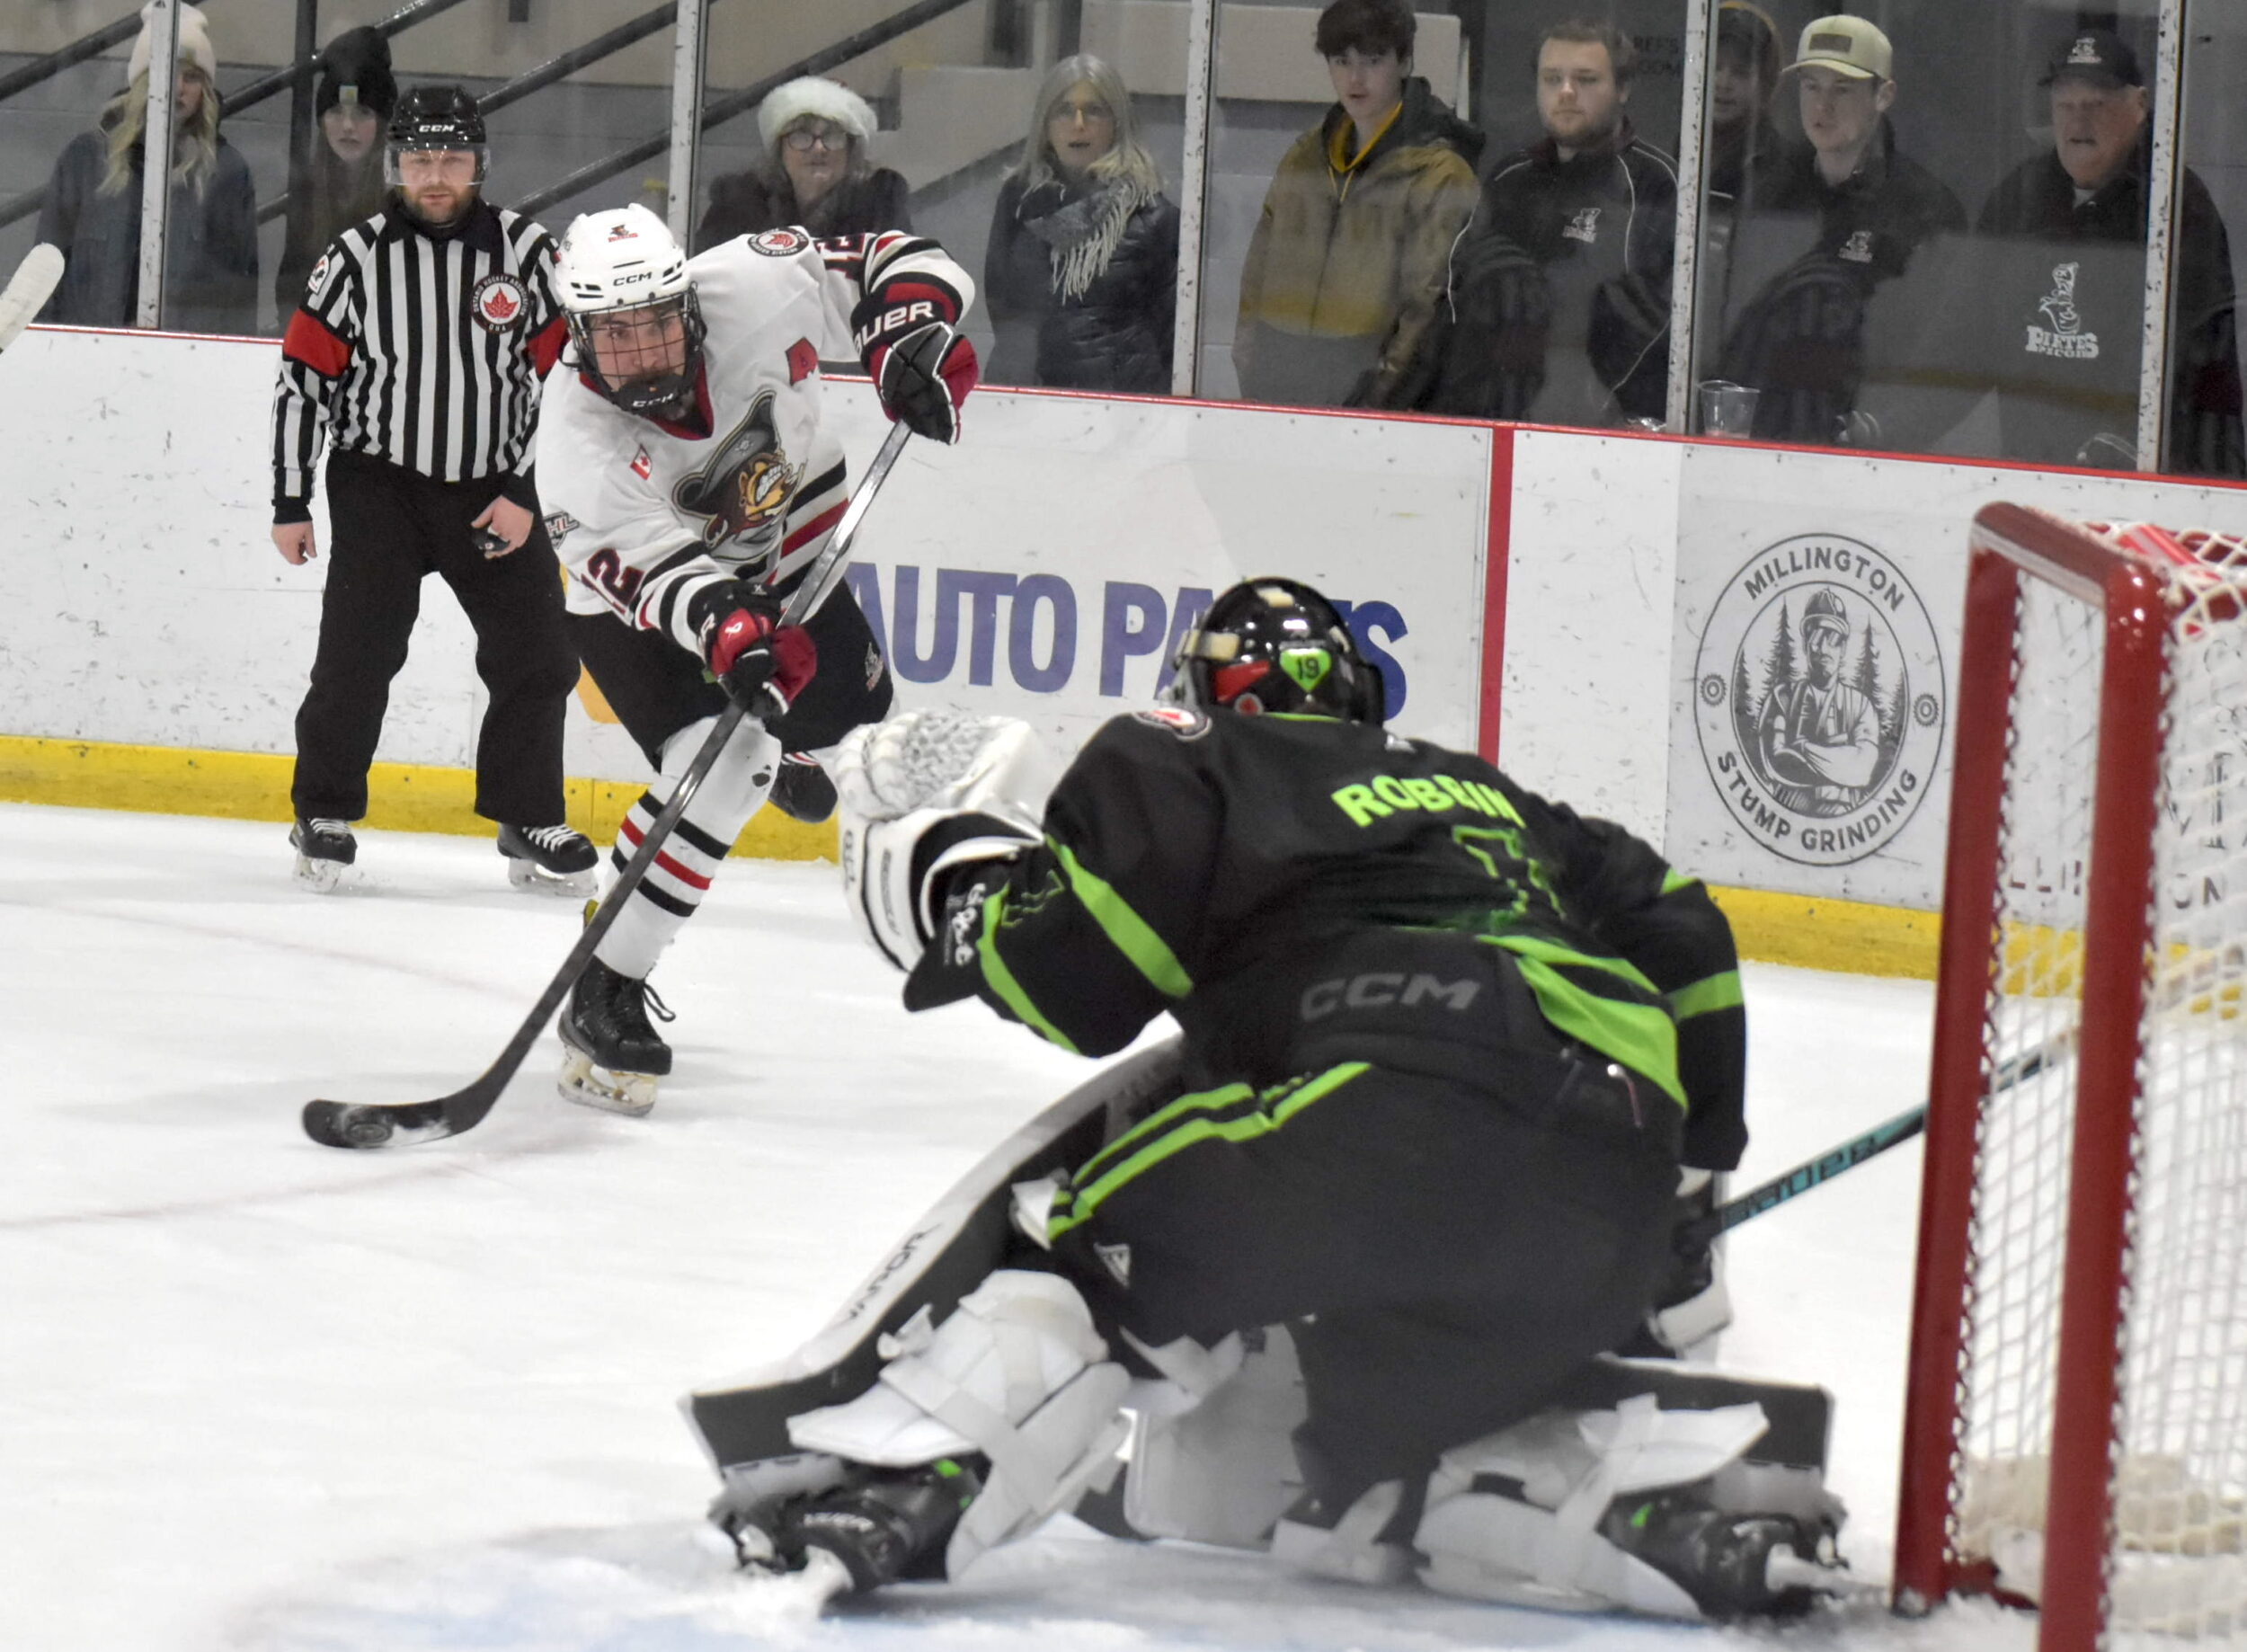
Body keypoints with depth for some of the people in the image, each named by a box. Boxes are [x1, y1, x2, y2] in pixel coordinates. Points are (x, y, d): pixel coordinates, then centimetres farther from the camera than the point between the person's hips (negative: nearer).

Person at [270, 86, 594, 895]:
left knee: (537, 654, 1)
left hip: (491, 486, 2)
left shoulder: (527, 251, -2)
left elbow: (559, 374, 0)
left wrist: (525, 493, -6)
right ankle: (324, 814, 2)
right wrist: (290, 503, -3)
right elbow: (303, 378, -1)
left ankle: (529, 820, 16)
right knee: (359, 649, -12)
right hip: (380, 482, -2)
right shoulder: (357, 258, -5)